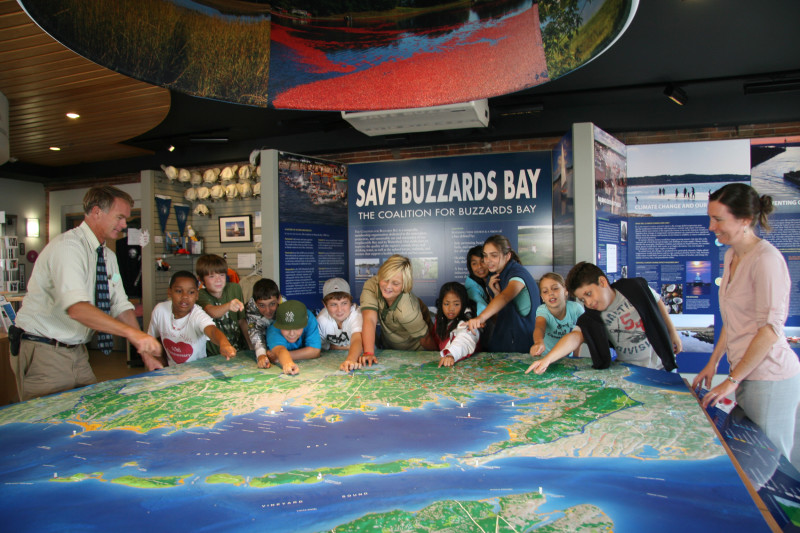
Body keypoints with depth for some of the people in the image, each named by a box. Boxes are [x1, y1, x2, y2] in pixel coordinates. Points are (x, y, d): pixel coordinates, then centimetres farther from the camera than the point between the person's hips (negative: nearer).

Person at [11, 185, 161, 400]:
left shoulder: (108, 256, 7)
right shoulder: (68, 246, -20)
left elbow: (121, 307, 5)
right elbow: (77, 308, -34)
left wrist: (144, 351, -6)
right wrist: (131, 332, -41)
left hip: (77, 351, 8)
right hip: (43, 352, -8)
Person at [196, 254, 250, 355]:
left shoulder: (235, 289, 5)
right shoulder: (201, 296, -9)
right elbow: (211, 312, -31)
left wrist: (251, 346, 3)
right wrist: (229, 306, -52)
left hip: (239, 350, 4)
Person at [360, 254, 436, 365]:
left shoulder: (407, 311, -37)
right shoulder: (371, 285, -26)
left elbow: (426, 340, -22)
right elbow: (369, 320, -35)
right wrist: (369, 353, -44)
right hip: (388, 348, 1)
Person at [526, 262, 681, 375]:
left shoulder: (636, 288, -11)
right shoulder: (591, 319, -13)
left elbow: (658, 304, 8)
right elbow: (575, 336, -30)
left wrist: (673, 333, 15)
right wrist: (547, 359, -46)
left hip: (661, 366, 0)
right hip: (628, 372, 0)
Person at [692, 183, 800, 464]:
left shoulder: (766, 259, -16)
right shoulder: (732, 255, 11)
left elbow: (771, 328, -20)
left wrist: (732, 380, -16)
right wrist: (713, 363, 17)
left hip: (769, 378, -8)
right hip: (746, 373, 8)